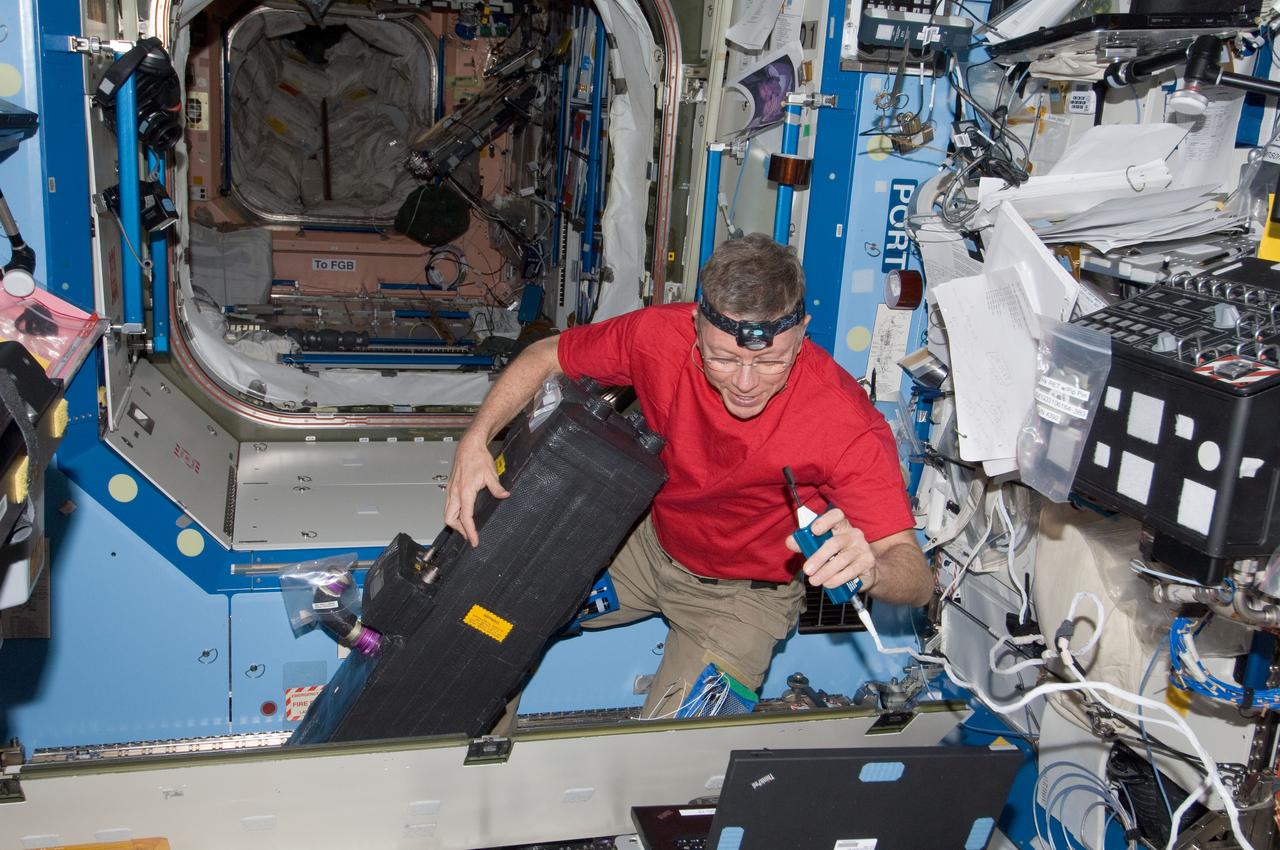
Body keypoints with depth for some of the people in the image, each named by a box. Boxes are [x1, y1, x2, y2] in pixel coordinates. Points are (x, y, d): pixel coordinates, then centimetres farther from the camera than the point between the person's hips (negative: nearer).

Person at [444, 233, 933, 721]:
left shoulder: (847, 422, -33)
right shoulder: (660, 334, -24)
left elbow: (918, 579, -31)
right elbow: (544, 358, -5)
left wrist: (869, 568, -56)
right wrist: (474, 443, -20)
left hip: (743, 594, -3)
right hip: (651, 536, 4)